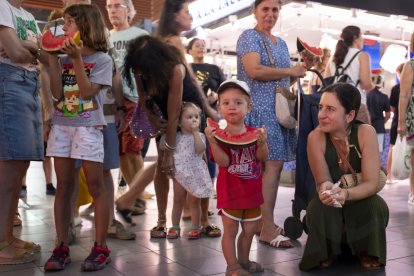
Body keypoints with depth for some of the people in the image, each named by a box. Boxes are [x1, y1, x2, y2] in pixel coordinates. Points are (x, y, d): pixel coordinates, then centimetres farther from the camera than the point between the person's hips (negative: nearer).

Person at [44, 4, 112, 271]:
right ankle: (62, 247, 10)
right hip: (62, 126, 5)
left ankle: (101, 247, 4)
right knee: (64, 187, 5)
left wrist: (77, 59, -15)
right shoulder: (64, 58, 12)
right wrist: (53, 59, -1)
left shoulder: (102, 59, -1)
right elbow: (57, 94, 2)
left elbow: (87, 92, -12)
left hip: (88, 127, -5)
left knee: (95, 186, -4)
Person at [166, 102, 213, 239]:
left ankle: (196, 227, 20)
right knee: (178, 201, 12)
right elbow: (168, 148, 13)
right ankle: (175, 226, 22)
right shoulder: (176, 136, 3)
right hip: (179, 174, 3)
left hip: (195, 175, -3)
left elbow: (200, 149, -24)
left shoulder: (199, 136, -6)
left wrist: (195, 132, -22)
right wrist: (163, 145, -9)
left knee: (194, 202, 8)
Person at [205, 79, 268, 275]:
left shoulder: (254, 132, -1)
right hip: (230, 192, -4)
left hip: (252, 191, 5)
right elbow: (223, 162, -21)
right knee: (230, 230, 4)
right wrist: (212, 141, -33)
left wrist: (262, 142, -27)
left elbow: (262, 157, -8)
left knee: (250, 230, 17)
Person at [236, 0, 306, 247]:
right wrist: (291, 71, -10)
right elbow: (254, 70, -18)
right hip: (260, 109, -8)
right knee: (272, 164, -14)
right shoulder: (249, 37, -2)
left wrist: (300, 72, 5)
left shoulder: (281, 44, 22)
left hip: (279, 110, 8)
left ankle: (266, 222, 13)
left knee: (275, 165, 5)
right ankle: (267, 229, -9)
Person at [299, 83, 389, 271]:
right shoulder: (316, 137, -19)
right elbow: (322, 182, -21)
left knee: (377, 205, -31)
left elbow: (372, 183, -25)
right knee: (320, 206, -32)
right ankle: (325, 253, -3)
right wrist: (326, 190, -47)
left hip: (361, 204, 0)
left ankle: (367, 253, -2)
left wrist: (345, 194, -46)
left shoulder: (366, 133, -20)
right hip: (329, 211, 0)